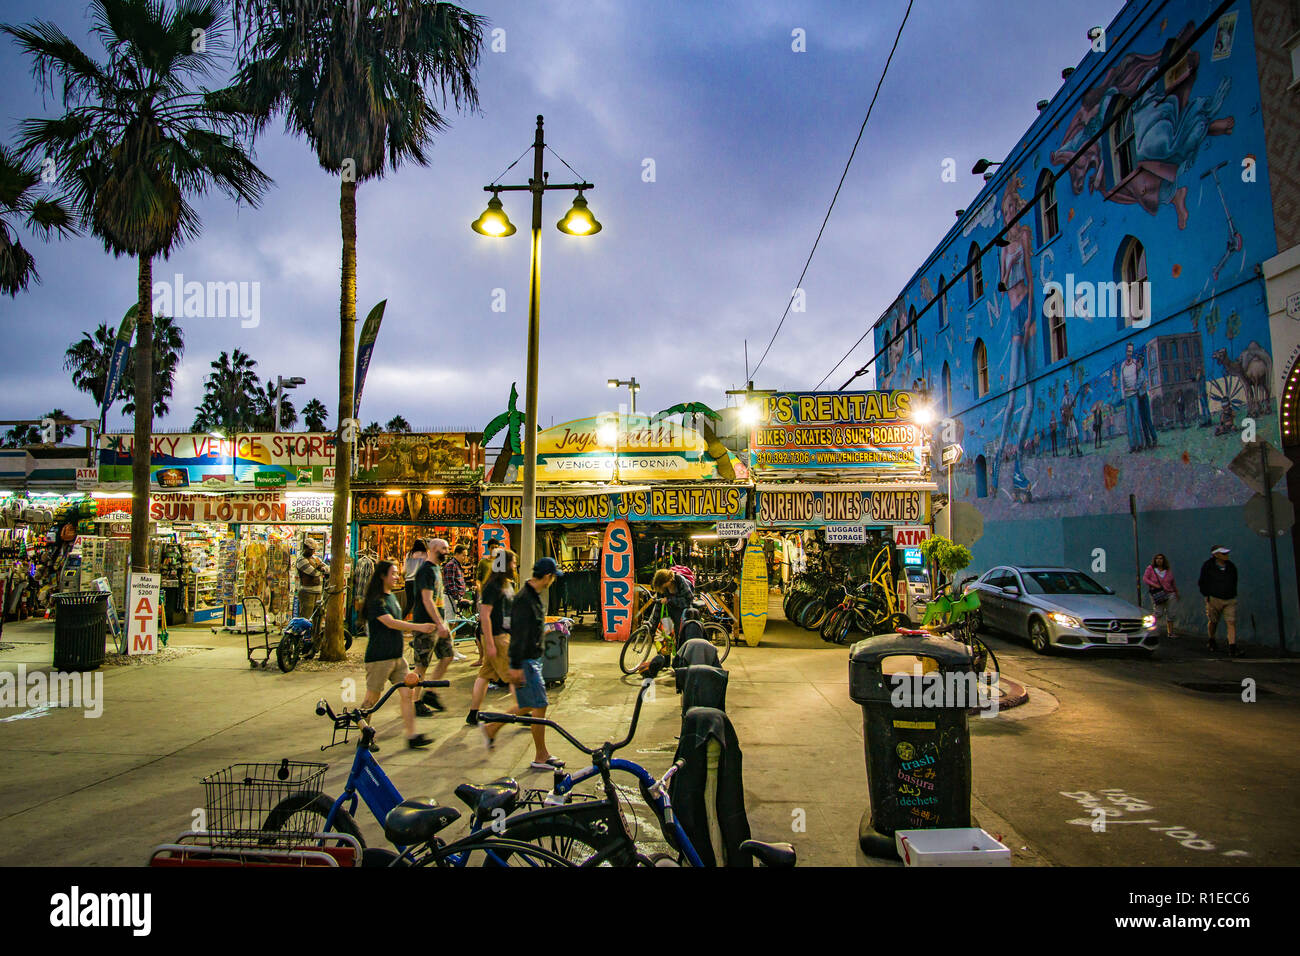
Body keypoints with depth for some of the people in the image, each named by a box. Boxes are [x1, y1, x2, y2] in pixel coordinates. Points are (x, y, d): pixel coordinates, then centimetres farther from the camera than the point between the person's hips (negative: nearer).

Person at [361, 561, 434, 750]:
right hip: (379, 658, -8)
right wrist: (418, 627, -31)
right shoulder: (376, 601, -13)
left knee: (407, 694, 0)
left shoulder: (392, 597, 14)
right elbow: (390, 623, -25)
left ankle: (412, 736, 2)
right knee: (372, 699, 3)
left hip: (396, 656, 8)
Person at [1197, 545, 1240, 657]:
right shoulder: (1208, 566, -3)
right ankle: (1212, 641, 33)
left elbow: (1234, 582, 22)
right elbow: (1202, 583, 2)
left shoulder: (1231, 567, 9)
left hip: (1230, 600, 3)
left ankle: (1232, 647, -11)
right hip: (1214, 599, -3)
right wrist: (1207, 595, -2)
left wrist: (1233, 594, 16)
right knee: (1213, 621, 8)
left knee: (1231, 622, -8)